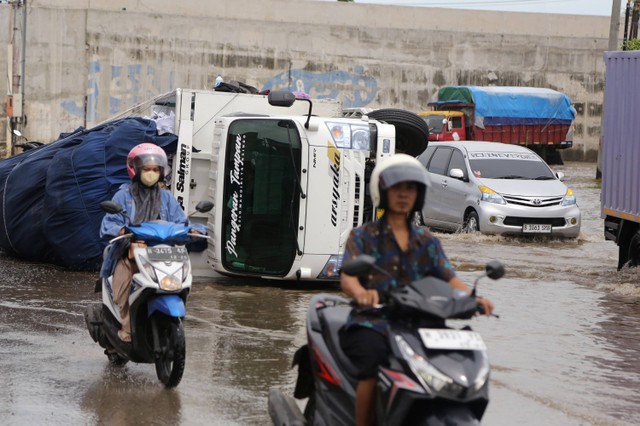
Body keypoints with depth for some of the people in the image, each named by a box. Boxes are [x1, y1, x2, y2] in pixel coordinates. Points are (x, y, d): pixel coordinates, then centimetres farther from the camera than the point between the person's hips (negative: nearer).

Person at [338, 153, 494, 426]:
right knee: (375, 363, -35)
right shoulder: (363, 236, 7)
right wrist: (361, 293, -34)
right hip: (370, 324, -3)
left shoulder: (427, 242, 17)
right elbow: (347, 278, -9)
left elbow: (449, 278, 3)